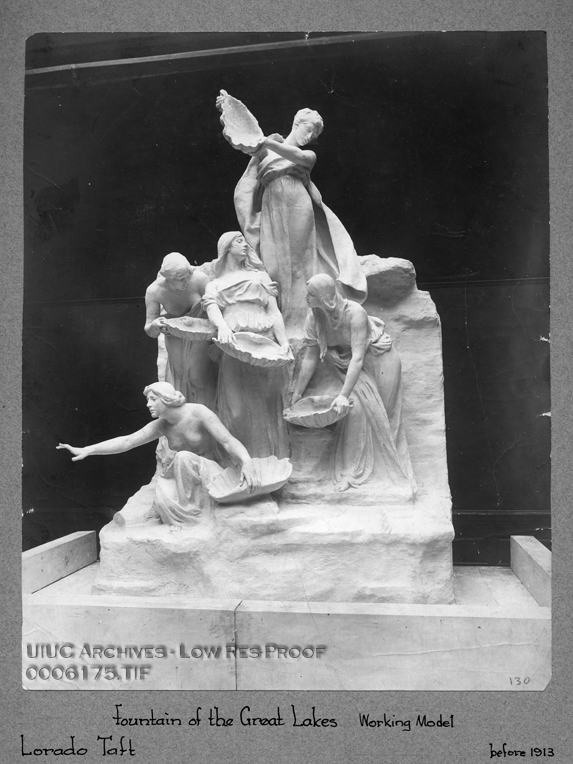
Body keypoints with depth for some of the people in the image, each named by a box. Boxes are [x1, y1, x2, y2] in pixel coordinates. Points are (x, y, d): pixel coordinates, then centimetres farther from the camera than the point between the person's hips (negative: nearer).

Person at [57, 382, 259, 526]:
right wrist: (87, 450, -9)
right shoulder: (161, 425, -2)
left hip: (208, 474, -4)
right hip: (182, 479, 4)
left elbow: (229, 441, -28)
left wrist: (247, 464, -47)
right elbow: (126, 441, -3)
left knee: (183, 458, -35)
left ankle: (192, 511, -18)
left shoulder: (198, 413, -19)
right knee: (162, 501, -28)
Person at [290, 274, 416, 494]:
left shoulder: (354, 313, -32)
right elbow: (309, 358, -9)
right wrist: (297, 393, -8)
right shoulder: (313, 318, -15)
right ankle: (352, 469, -3)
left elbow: (357, 357, -37)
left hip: (375, 361, -5)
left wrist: (344, 395, -42)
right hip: (341, 364, 5)